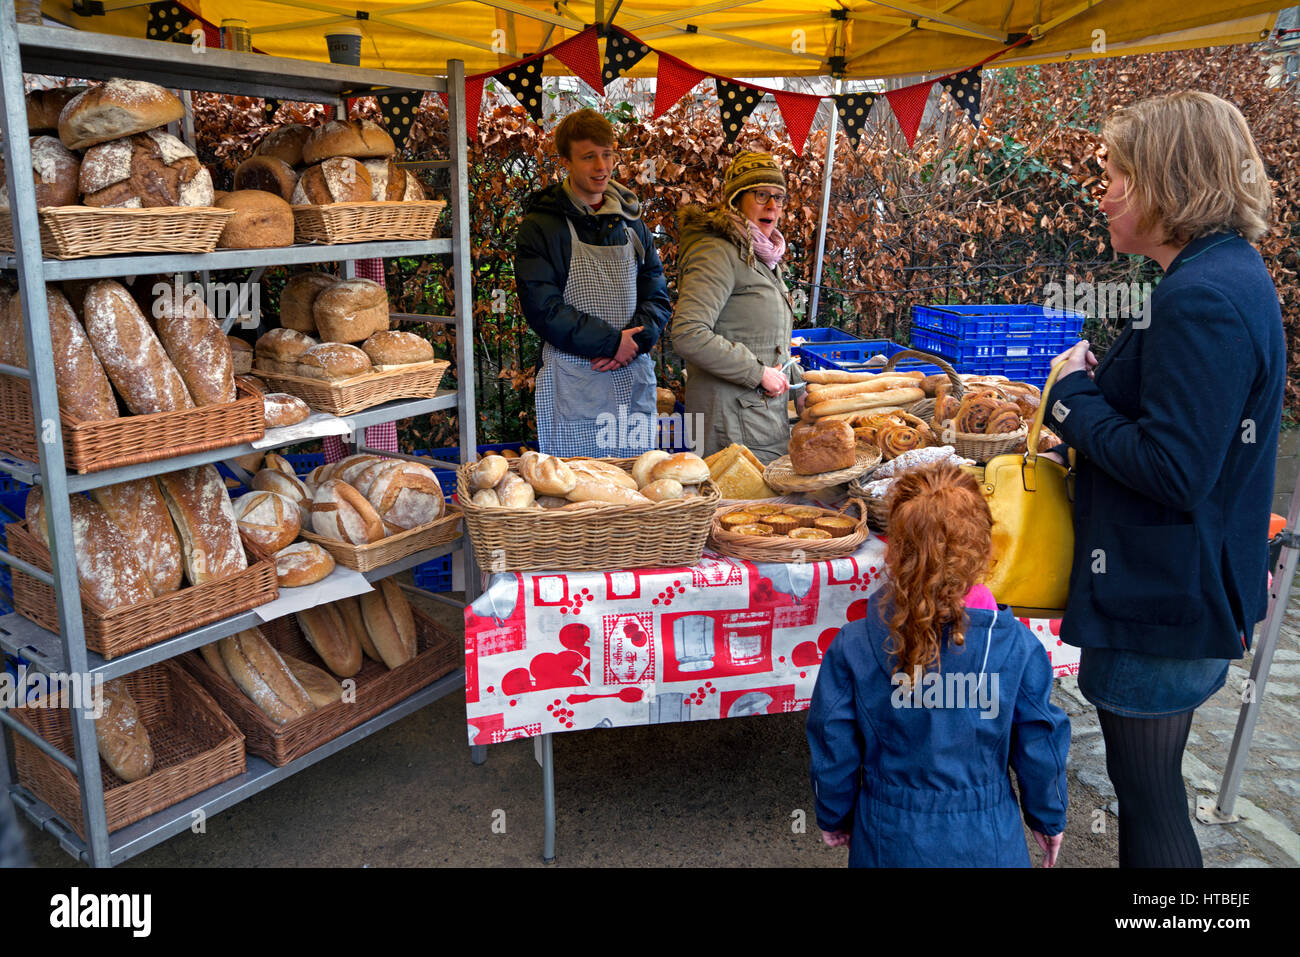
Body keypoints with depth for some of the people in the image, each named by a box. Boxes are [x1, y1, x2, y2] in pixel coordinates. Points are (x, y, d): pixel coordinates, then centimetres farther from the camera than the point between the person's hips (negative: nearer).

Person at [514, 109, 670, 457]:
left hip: (634, 378, 5)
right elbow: (542, 308, -12)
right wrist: (612, 342, -15)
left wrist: (635, 341, -9)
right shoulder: (540, 227, -3)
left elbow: (657, 296, 11)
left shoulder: (630, 223, 14)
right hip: (572, 384, -4)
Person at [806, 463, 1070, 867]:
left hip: (888, 841, 0)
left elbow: (833, 752, -9)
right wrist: (1049, 819, 12)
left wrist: (833, 818, 10)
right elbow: (1040, 746, -6)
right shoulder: (1016, 645, -18)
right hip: (986, 842, 0)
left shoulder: (853, 647, -19)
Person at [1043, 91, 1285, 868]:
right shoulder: (1232, 277, 11)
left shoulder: (1204, 300, -23)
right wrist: (1101, 387, 4)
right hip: (1195, 591, 10)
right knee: (1154, 788, 24)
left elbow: (1172, 471, -27)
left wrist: (1074, 398, -14)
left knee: (1148, 805, 7)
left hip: (1166, 603, -10)